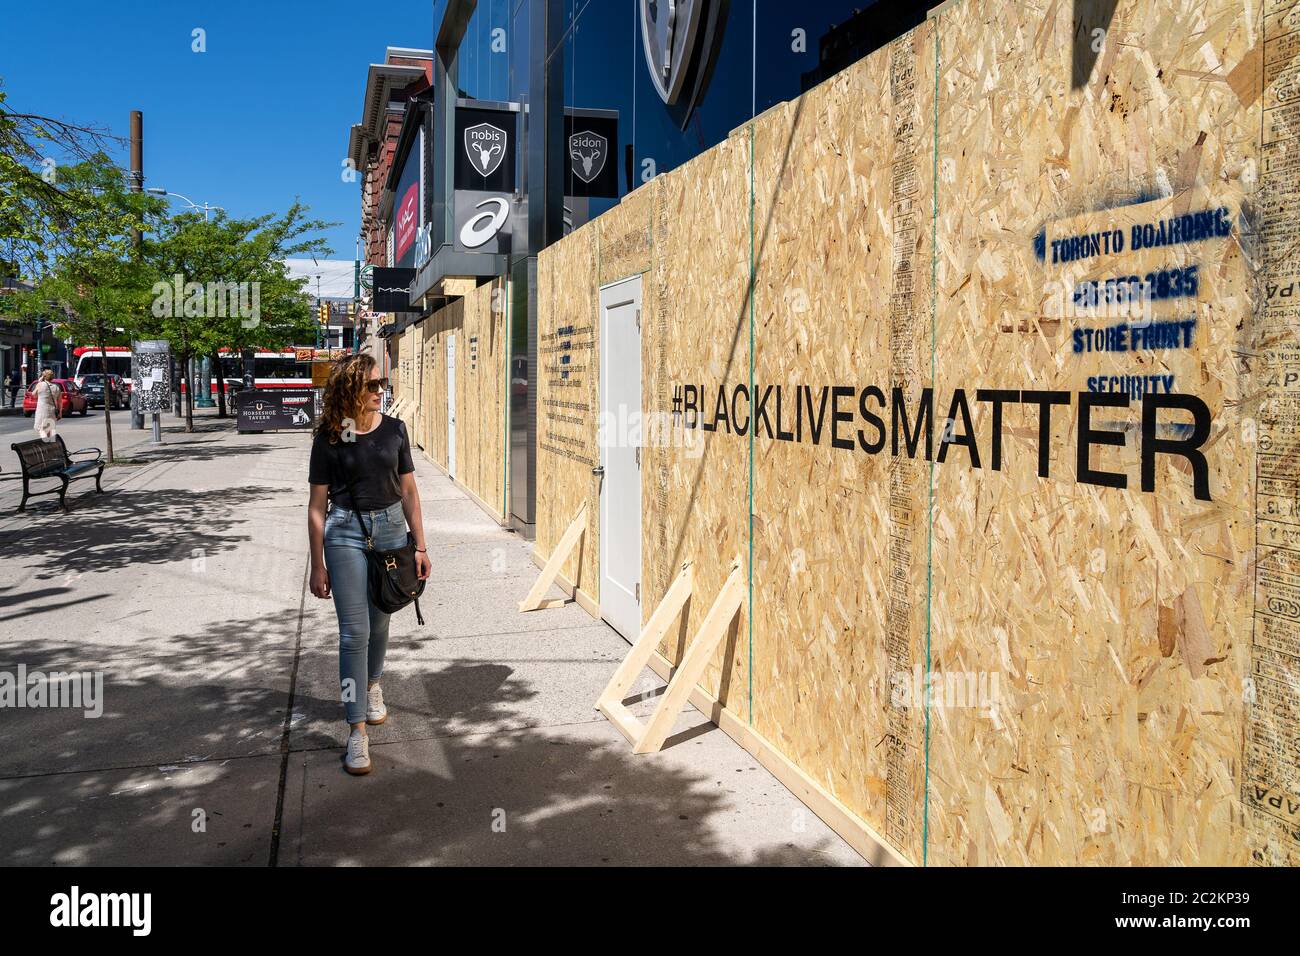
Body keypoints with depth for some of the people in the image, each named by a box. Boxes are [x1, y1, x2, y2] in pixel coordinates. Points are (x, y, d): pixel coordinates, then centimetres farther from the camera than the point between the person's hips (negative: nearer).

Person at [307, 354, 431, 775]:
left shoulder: (394, 430, 0)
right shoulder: (329, 438, -7)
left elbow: (408, 491, 6)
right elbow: (317, 505, -3)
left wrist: (420, 545, 5)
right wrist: (317, 565, -2)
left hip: (390, 528, 3)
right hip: (346, 532, -3)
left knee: (379, 621, 17)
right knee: (354, 631, -5)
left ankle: (373, 684, 45)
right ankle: (357, 729, 1)